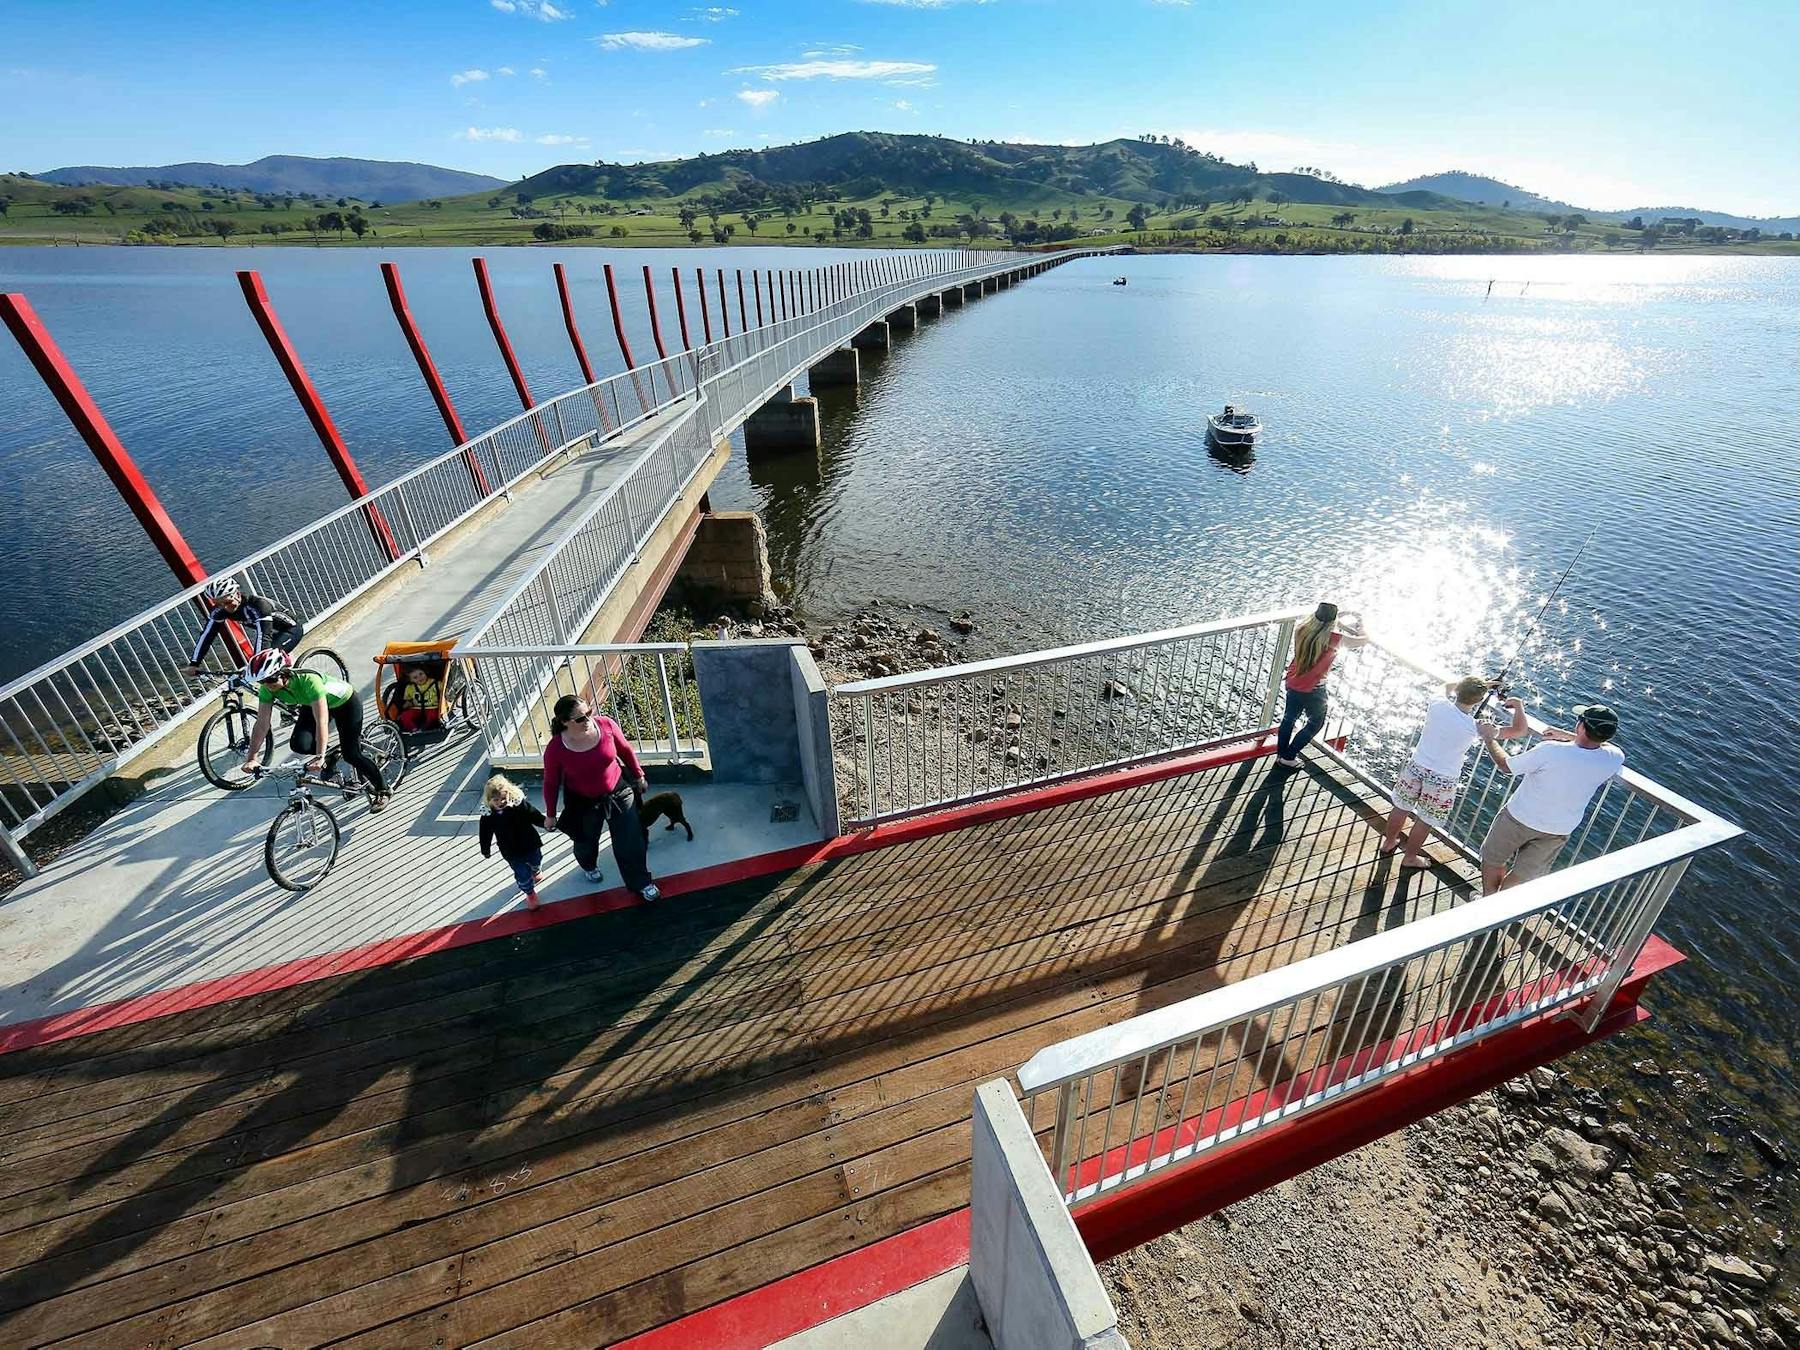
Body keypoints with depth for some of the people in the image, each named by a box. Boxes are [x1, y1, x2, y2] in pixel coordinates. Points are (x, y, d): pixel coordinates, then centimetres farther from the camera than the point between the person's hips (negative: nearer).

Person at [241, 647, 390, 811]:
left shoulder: (309, 681, -39)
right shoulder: (267, 689, -22)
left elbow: (321, 722, -42)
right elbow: (262, 724, -16)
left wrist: (320, 757, -46)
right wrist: (251, 758, -20)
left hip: (345, 702, -6)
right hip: (312, 704, 6)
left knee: (351, 754, -10)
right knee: (298, 745, -19)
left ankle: (382, 791, 9)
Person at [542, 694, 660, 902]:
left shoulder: (606, 725, -24)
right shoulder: (555, 750, -28)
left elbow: (626, 750, -5)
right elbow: (551, 783, -10)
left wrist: (639, 776, 8)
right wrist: (550, 814, 1)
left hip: (619, 793, 1)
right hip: (584, 803, -1)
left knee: (631, 841, 9)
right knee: (587, 841, 27)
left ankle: (640, 883, 33)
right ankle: (589, 866, 63)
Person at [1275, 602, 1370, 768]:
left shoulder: (1302, 629, -9)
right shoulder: (1335, 639, -21)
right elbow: (1364, 640, -8)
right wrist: (1360, 628, 13)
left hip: (1293, 684, 5)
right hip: (1313, 690, -4)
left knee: (1289, 718, 23)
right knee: (1316, 723, 19)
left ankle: (1281, 754, 34)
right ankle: (1288, 757, 20)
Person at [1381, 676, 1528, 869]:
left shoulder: (1437, 704, -15)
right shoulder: (1474, 727, -24)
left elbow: (1449, 686, 10)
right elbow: (1520, 730, -14)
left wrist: (1481, 684, 15)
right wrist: (1518, 705, 2)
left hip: (1416, 767, 3)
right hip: (1442, 780, -3)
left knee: (1401, 808, 22)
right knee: (1425, 821, 15)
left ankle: (1388, 843, 41)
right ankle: (1409, 858, 31)